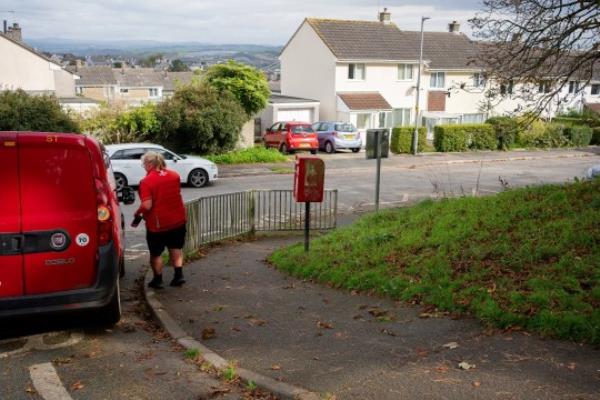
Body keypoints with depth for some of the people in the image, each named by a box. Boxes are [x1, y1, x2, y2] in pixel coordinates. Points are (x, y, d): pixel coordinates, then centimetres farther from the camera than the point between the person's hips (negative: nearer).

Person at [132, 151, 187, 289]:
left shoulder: (146, 182, -19)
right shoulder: (174, 175, 0)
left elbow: (147, 205, -24)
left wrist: (137, 214, -8)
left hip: (157, 223, -5)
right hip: (178, 219, 5)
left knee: (156, 253, 13)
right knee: (175, 247, 20)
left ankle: (158, 280, 21)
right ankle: (178, 275, 13)